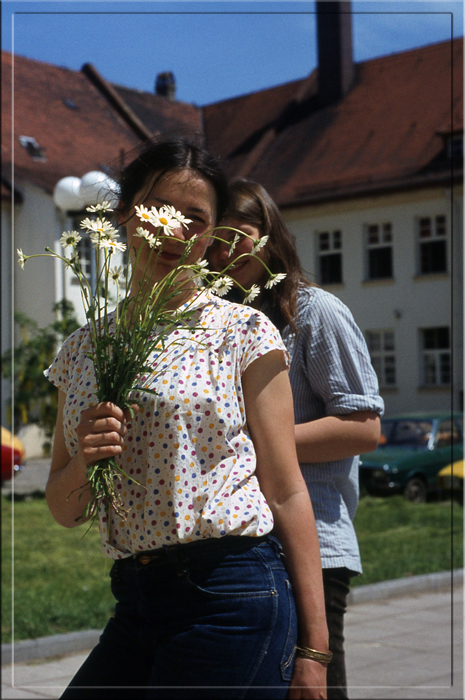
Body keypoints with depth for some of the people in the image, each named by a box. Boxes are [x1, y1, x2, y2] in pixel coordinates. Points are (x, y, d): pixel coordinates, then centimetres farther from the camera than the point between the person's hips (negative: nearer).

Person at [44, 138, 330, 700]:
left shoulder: (244, 334, -1)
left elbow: (286, 494, -2)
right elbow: (63, 511, 14)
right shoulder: (83, 348, 11)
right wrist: (83, 461, -10)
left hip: (233, 598, -4)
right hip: (135, 602, 4)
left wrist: (312, 650, -5)